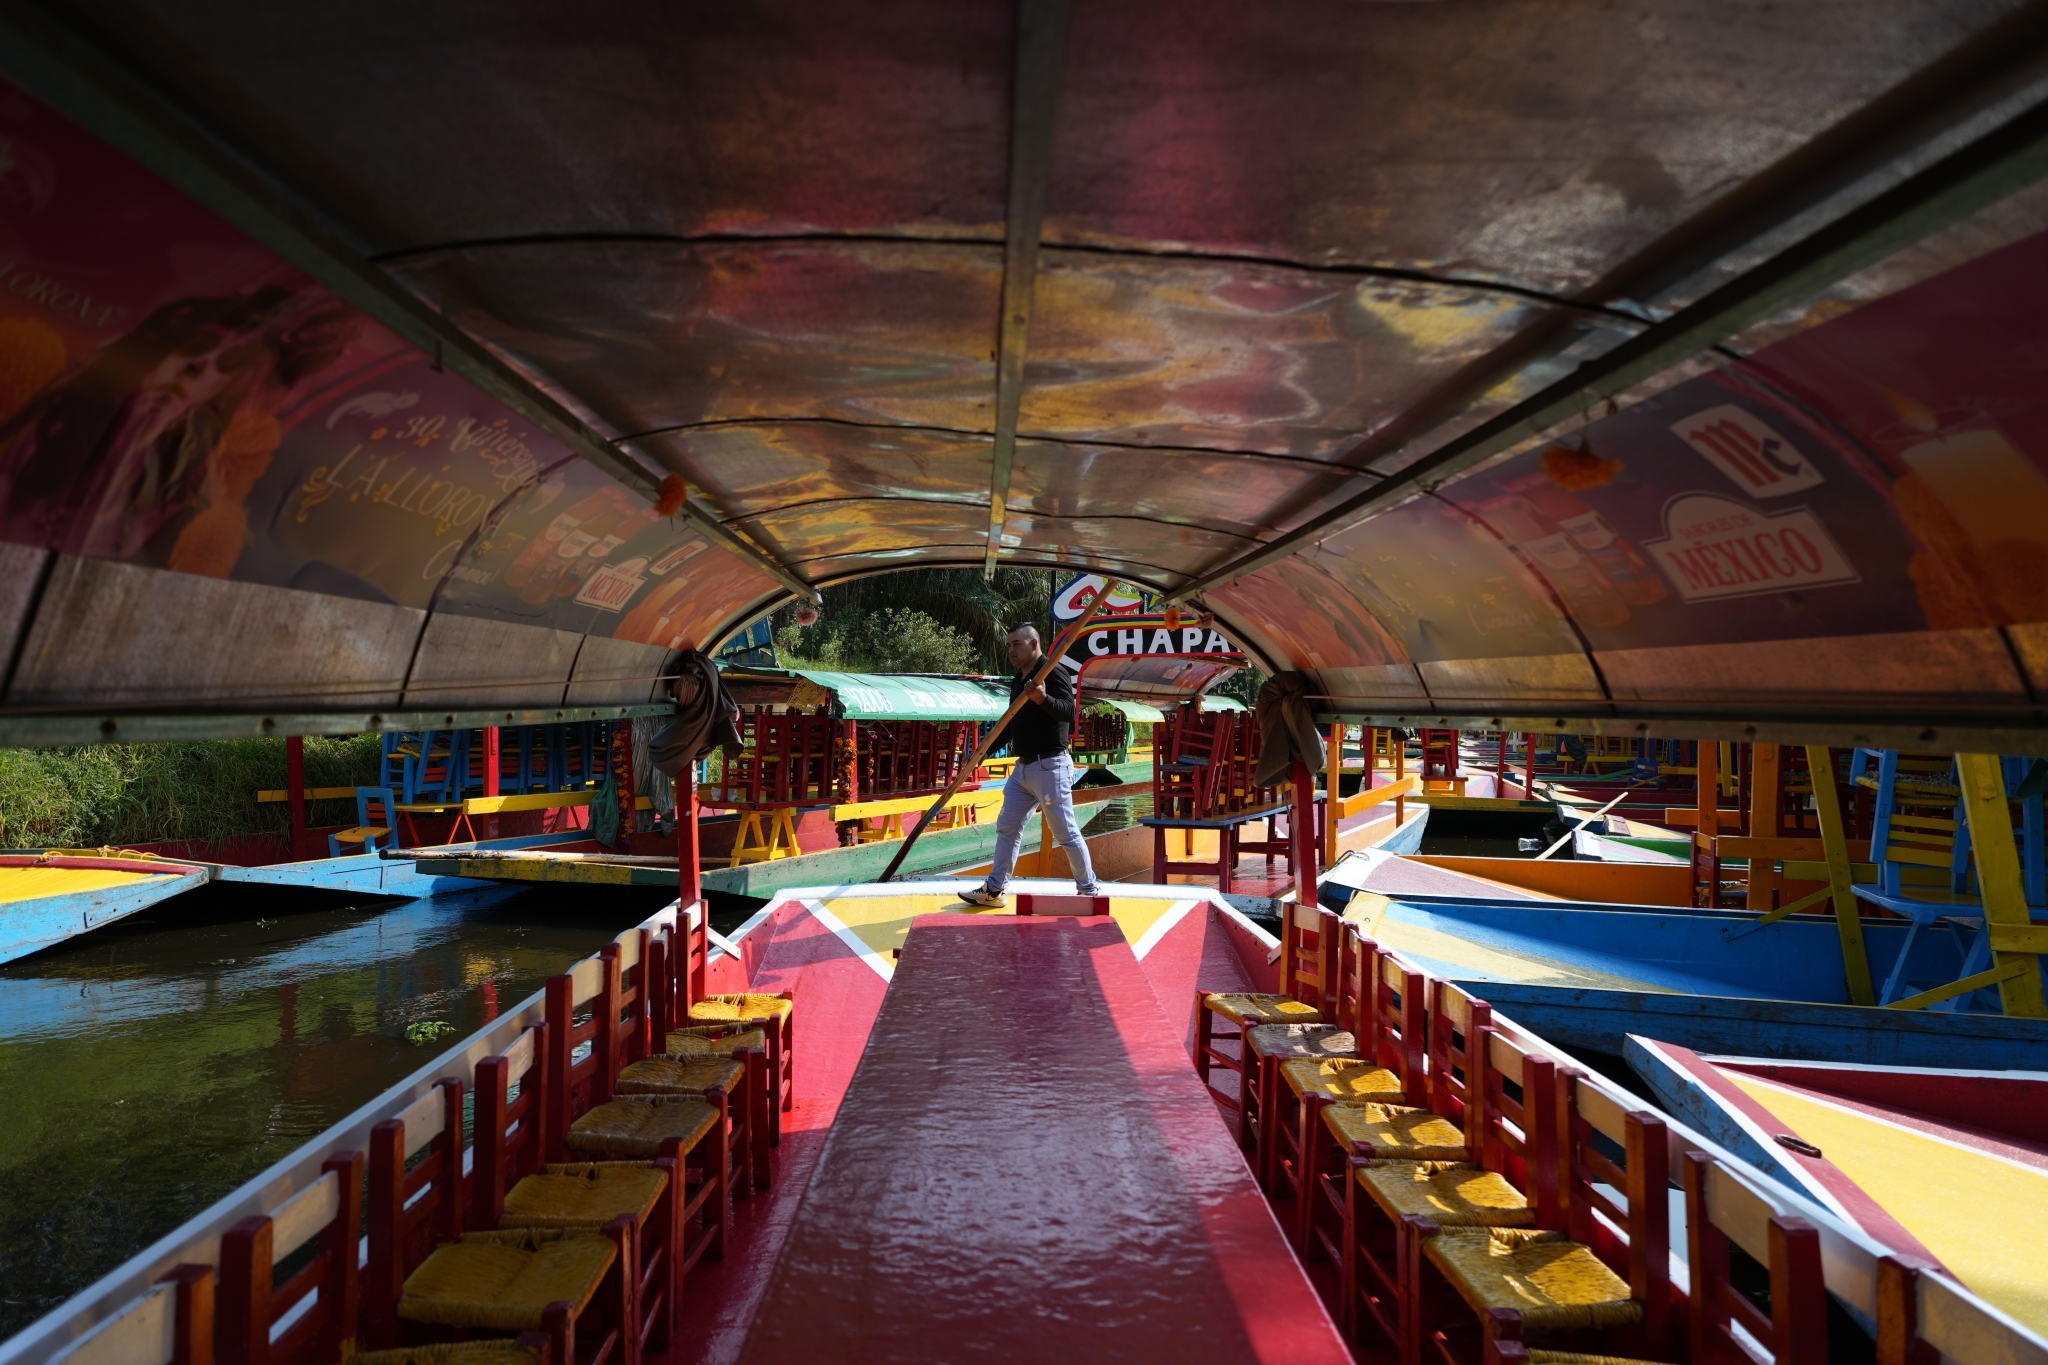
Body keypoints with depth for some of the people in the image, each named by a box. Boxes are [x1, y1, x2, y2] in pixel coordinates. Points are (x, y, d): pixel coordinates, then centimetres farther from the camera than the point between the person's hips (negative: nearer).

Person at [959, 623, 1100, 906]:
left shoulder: (1053, 674, -13)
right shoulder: (1018, 681, 14)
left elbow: (1069, 712, -27)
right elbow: (1010, 723, 22)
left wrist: (1043, 699, -45)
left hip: (1050, 766, -9)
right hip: (1023, 767, 9)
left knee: (1066, 832, -3)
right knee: (1006, 828, 11)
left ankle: (1089, 889, 11)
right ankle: (994, 890, 20)